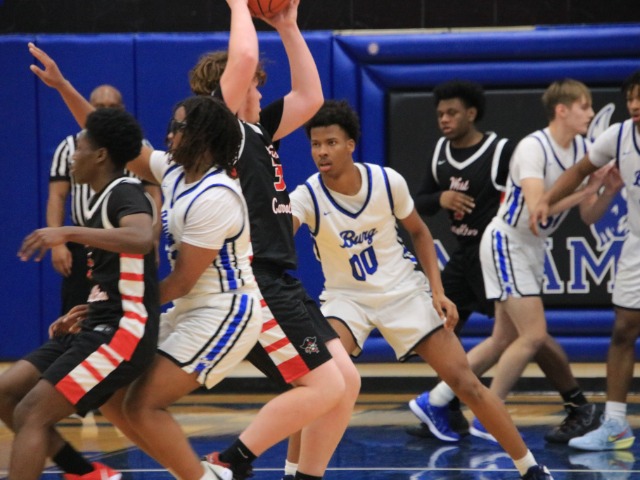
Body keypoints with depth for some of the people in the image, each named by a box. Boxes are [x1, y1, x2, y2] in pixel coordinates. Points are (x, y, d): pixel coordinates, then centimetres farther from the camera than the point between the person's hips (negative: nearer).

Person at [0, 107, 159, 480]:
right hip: (98, 329, 10)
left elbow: (142, 239, -35)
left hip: (122, 334, -10)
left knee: (32, 415, -16)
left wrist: (68, 233, -36)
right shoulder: (107, 199, 19)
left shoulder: (124, 192, -11)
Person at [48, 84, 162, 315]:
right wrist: (57, 243, -7)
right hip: (82, 246, 0)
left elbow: (154, 198, 5)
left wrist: (153, 243, -6)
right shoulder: (69, 147, 7)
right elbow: (57, 197, 4)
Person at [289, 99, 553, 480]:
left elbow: (419, 232, 3)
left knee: (466, 382, -4)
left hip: (403, 291, 1)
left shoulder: (388, 181, -14)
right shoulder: (307, 197, -20)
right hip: (346, 298, -1)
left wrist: (437, 291, -6)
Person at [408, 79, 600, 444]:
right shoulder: (441, 153, 6)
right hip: (465, 253, 7)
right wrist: (440, 199, -9)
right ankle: (449, 415, 16)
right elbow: (421, 204, 11)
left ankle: (579, 408, 0)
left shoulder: (502, 152, -15)